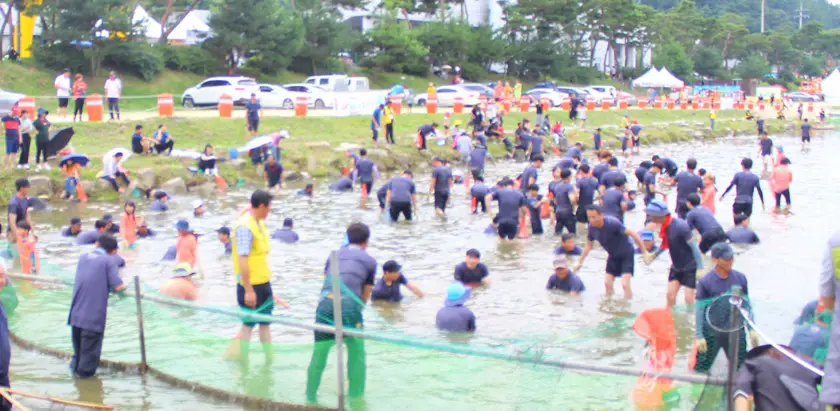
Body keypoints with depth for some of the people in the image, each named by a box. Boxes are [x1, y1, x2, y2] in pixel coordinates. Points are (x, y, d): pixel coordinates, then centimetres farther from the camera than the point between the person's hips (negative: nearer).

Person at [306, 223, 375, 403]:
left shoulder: (334, 255, 27)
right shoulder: (370, 261, 19)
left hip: (325, 303, 3)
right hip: (349, 304, -3)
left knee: (319, 353, 12)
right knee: (357, 354, 12)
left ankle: (310, 397, 19)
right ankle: (355, 397, 15)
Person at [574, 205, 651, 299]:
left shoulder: (612, 223, -31)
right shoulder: (592, 227, -12)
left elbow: (633, 234, -28)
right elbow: (588, 245, 7)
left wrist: (645, 252, -28)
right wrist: (580, 262, 7)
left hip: (626, 255, -6)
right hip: (613, 256, 6)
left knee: (625, 284, -16)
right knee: (607, 283, 5)